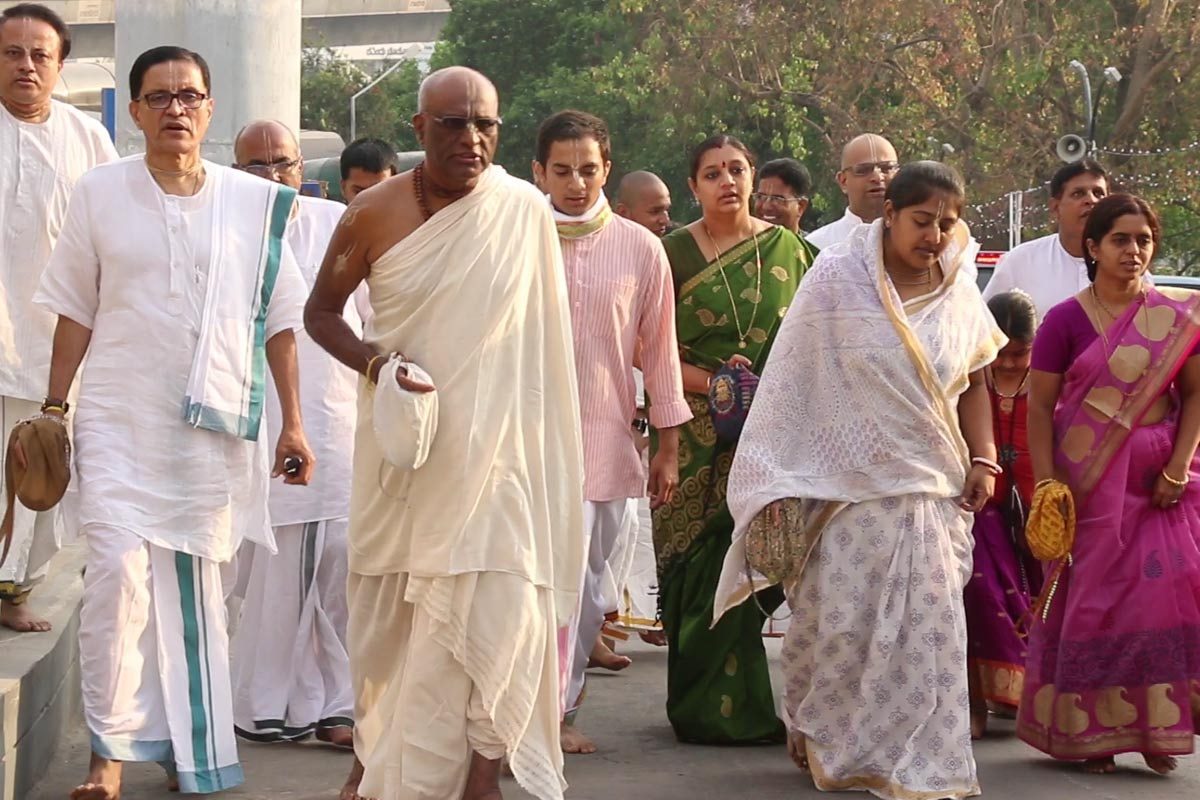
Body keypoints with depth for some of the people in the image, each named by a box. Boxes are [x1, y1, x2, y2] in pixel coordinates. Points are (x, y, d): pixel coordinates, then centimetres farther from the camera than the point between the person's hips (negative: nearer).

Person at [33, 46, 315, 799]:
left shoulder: (254, 202, 3)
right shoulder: (100, 193, 2)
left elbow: (278, 320, 6)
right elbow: (76, 312, 6)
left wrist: (293, 422, 4)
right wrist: (55, 408, 3)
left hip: (216, 426, 1)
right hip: (119, 421, -1)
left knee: (198, 588, 8)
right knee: (119, 576, -13)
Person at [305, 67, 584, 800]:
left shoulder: (527, 214, -3)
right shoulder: (375, 213, -4)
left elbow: (545, 335, 6)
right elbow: (322, 311, 6)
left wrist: (548, 442, 6)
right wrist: (377, 363, -12)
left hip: (494, 444, -1)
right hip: (404, 444, 1)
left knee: (497, 612, -13)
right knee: (389, 609, 11)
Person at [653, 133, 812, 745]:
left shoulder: (786, 248, 11)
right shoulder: (673, 253, 3)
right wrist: (707, 380, -15)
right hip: (695, 436, -2)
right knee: (701, 563, -5)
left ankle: (740, 706, 10)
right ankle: (706, 708, 5)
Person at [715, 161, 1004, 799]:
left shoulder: (960, 296, 6)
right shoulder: (836, 279, -5)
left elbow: (972, 385, 17)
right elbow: (792, 383, -5)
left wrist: (983, 460, 3)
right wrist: (775, 482, -8)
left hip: (932, 494, 3)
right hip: (846, 486, -3)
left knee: (928, 631, 0)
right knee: (841, 625, 1)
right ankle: (819, 740, 25)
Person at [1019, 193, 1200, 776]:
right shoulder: (1066, 320, -3)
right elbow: (1040, 405, -2)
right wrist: (1046, 483, -9)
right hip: (1090, 481, -2)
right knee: (1093, 598, 2)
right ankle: (1089, 730, 10)